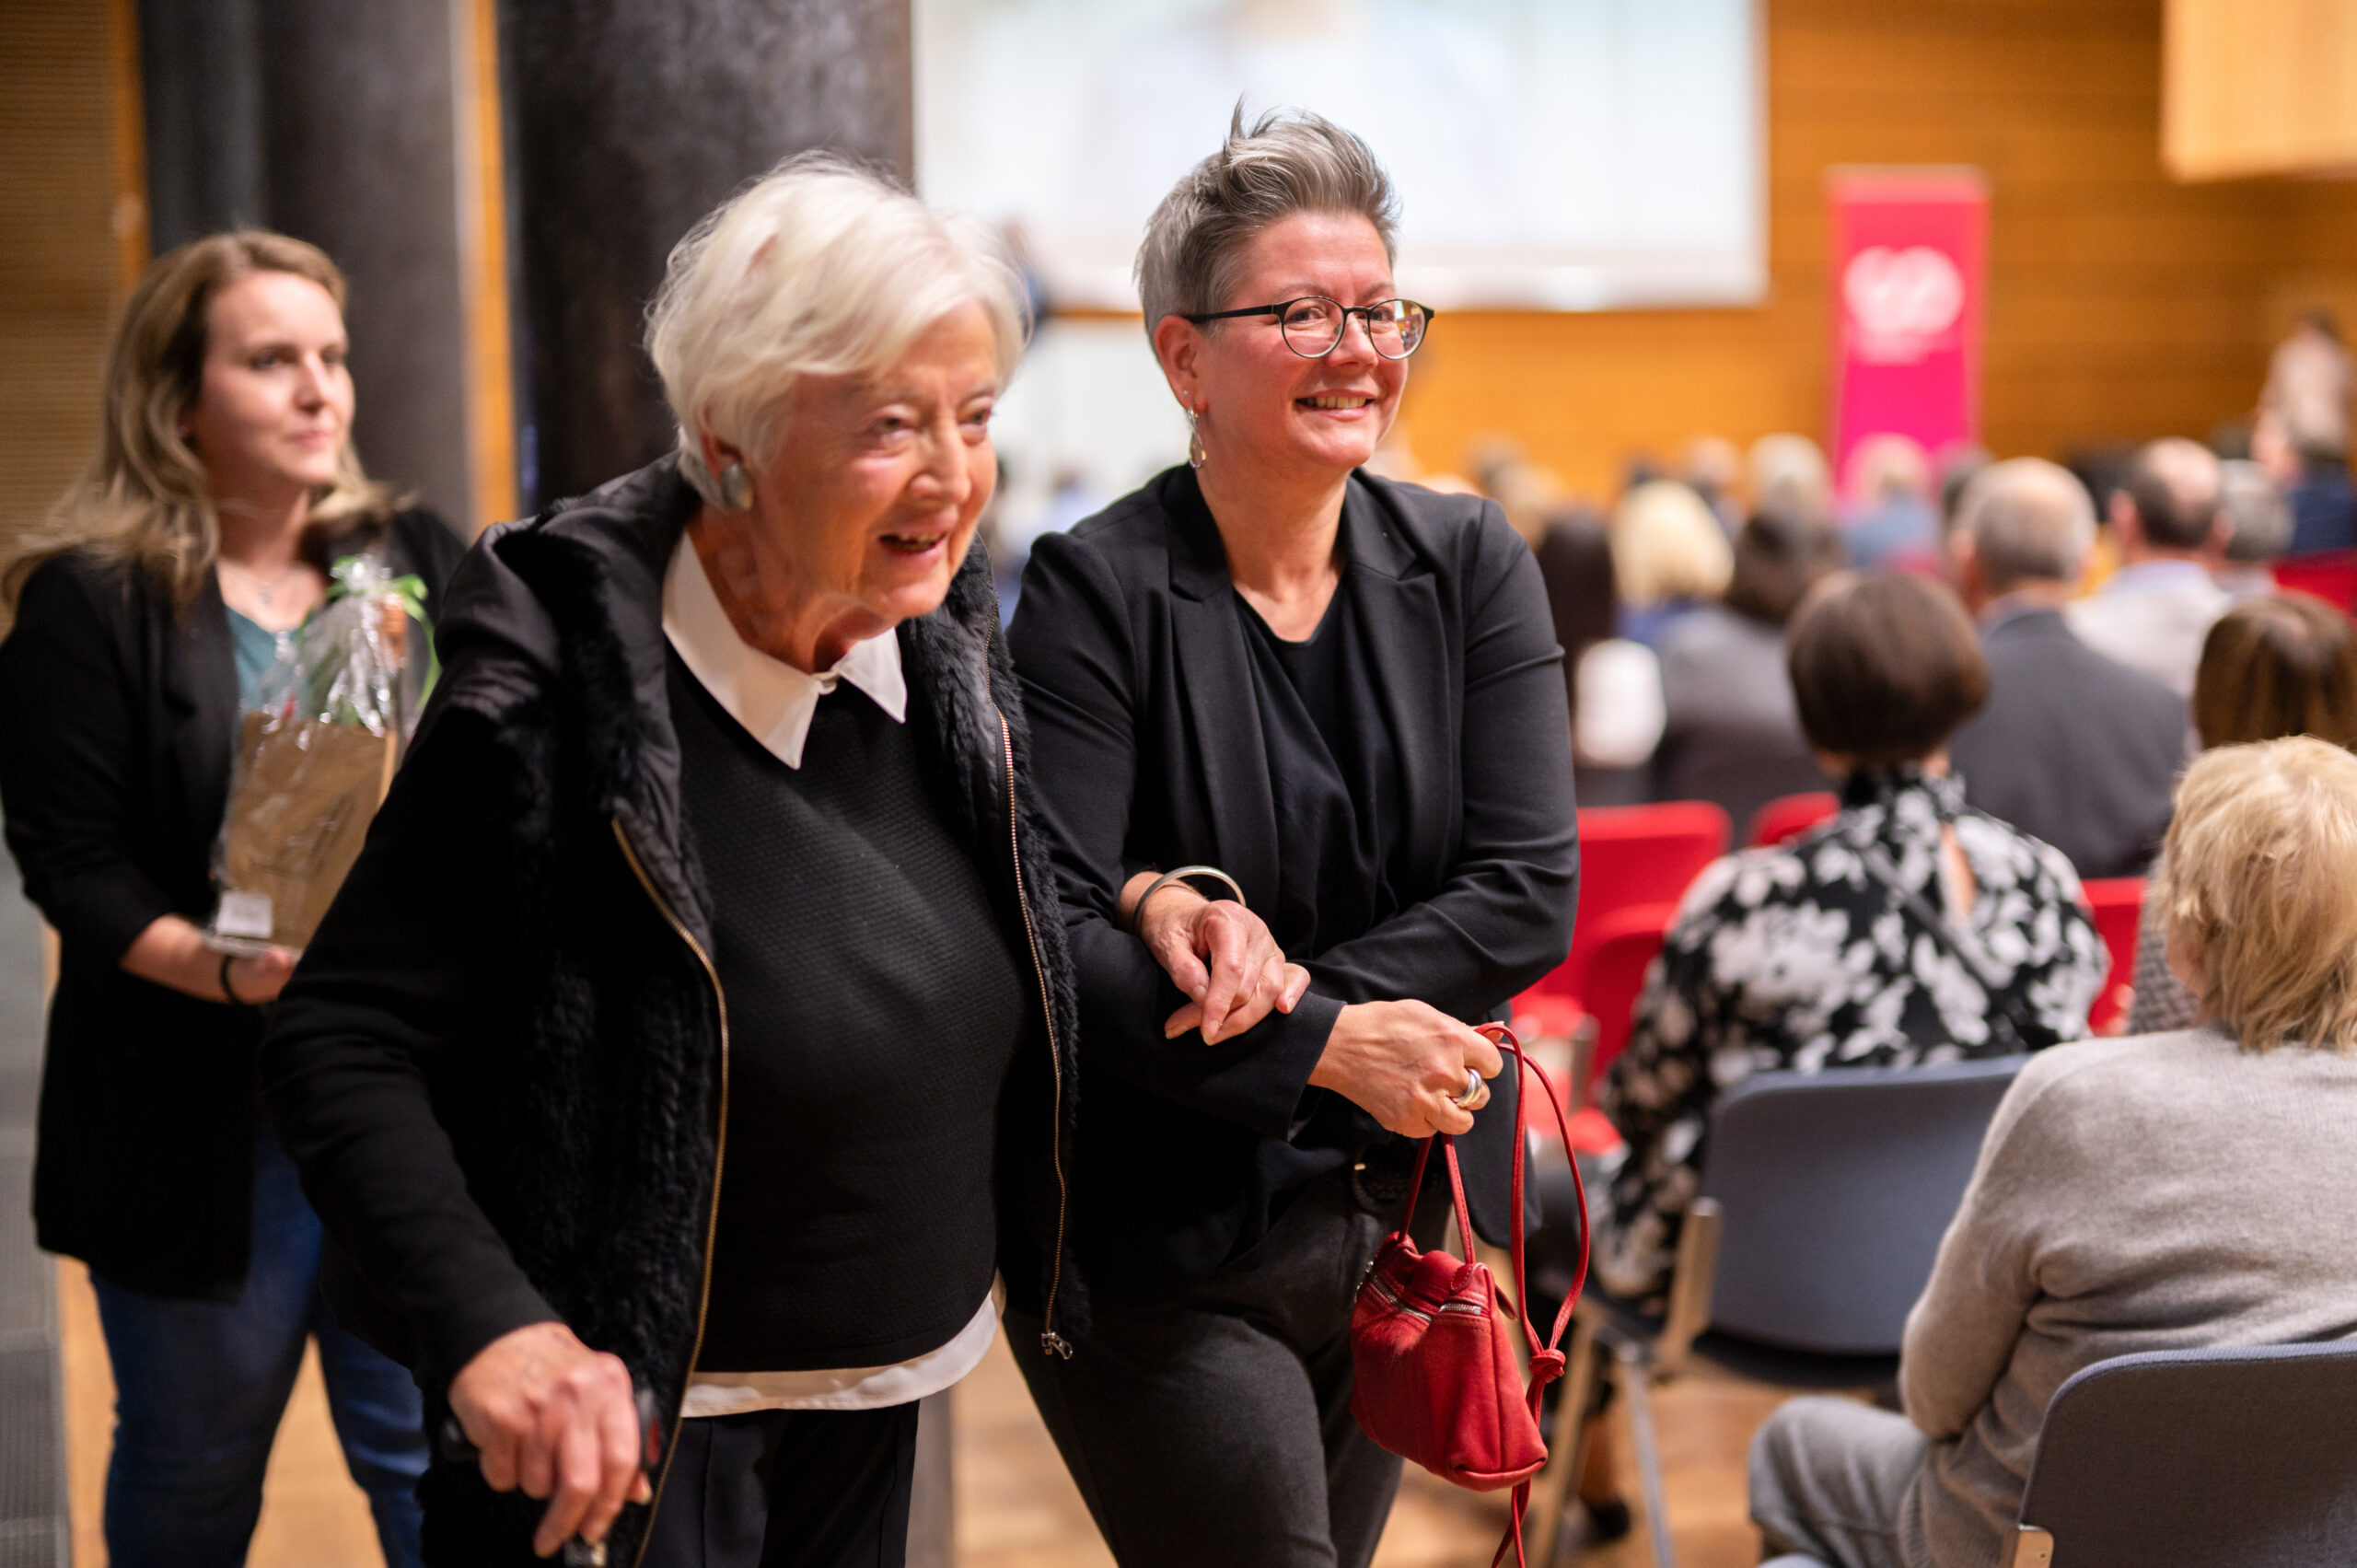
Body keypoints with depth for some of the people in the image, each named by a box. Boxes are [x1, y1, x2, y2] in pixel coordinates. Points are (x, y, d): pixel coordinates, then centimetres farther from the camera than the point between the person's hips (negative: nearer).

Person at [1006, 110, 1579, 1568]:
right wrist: (1323, 1046, -22)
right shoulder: (1096, 594, -11)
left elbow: (1530, 894, -6)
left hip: (1403, 1220, 5)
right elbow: (1048, 937, -18)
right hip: (1165, 1249, -4)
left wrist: (1276, 977, -17)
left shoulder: (1469, 565, 1)